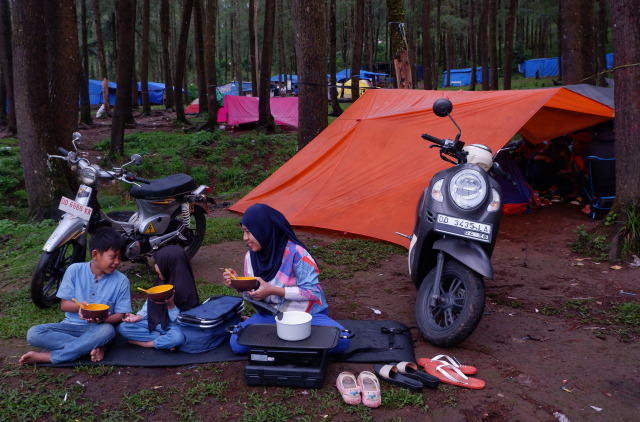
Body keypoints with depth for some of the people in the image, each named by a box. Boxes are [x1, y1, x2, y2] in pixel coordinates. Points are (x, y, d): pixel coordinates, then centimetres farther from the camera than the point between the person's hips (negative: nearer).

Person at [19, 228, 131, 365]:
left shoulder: (121, 280, -7)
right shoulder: (74, 270, -4)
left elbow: (120, 315, -4)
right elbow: (64, 305, 0)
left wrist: (102, 319, -26)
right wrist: (79, 306, -23)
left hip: (97, 328, -2)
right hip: (72, 325, 2)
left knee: (107, 330, -38)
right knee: (33, 334, -23)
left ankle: (49, 356, -24)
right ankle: (95, 346, -24)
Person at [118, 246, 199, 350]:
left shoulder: (184, 289, -18)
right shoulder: (160, 282, 3)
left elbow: (179, 321, -16)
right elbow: (149, 303, 11)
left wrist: (171, 304, -31)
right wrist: (139, 316, -6)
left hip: (173, 327, -7)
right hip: (155, 322, 7)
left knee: (177, 337, -41)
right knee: (123, 328, -12)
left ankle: (146, 343, -15)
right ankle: (164, 339, -13)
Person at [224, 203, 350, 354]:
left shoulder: (295, 252, -21)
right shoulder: (251, 256, -3)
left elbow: (313, 292, -20)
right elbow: (254, 294, 6)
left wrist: (273, 290, -26)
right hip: (272, 315, 4)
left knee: (340, 340, -30)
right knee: (237, 343, -20)